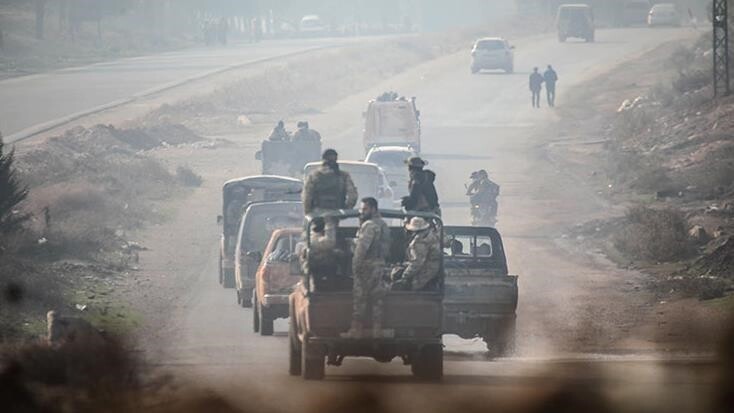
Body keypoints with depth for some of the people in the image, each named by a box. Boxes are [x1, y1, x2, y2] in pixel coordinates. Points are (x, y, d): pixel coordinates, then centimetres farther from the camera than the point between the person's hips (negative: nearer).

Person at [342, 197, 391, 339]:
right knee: (376, 299, 9)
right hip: (379, 264, 10)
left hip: (367, 265, -10)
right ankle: (377, 329, 9)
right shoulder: (383, 225, 17)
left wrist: (356, 264, -17)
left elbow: (362, 247, -21)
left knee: (360, 299, -6)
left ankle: (357, 329, -6)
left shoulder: (370, 225, -14)